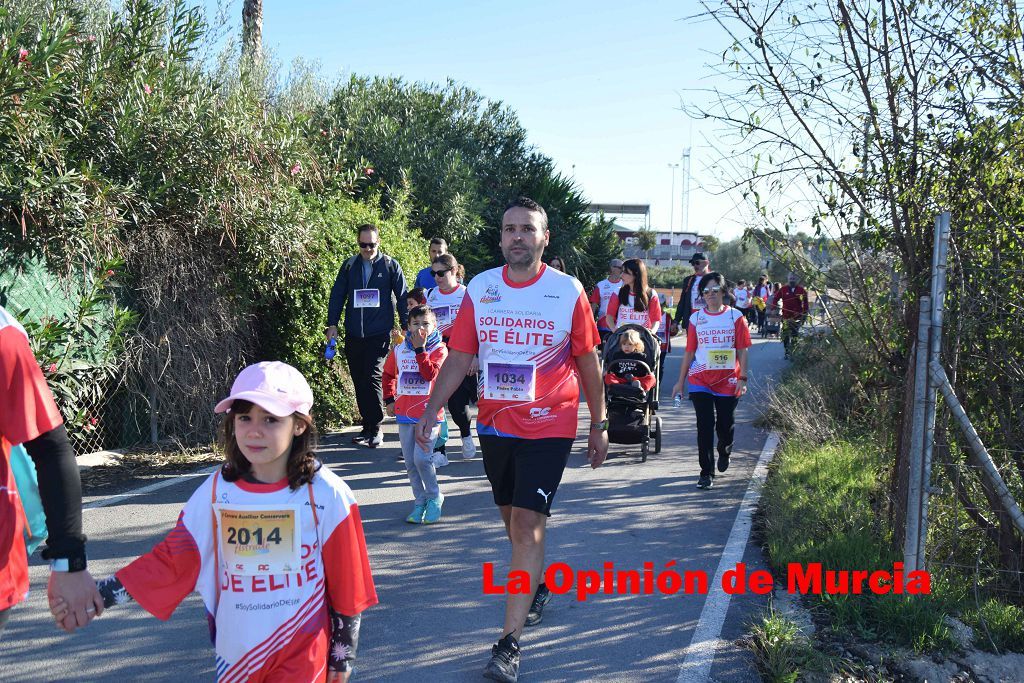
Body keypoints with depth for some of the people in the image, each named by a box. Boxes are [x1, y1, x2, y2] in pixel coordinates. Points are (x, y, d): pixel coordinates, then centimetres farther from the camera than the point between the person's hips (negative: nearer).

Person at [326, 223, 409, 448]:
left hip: (379, 334, -4)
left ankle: (375, 429, -5)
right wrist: (332, 324, 5)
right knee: (359, 381, 8)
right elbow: (337, 295, 12)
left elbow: (402, 297, 4)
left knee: (373, 378, -13)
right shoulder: (349, 266, 11)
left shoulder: (390, 266, 3)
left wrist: (406, 326, 0)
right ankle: (367, 426, 18)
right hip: (353, 335, 4)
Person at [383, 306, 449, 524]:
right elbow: (388, 374, 23)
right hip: (405, 413, 5)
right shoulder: (399, 350, 8)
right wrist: (389, 399, 16)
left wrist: (420, 349, -18)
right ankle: (420, 502, 21)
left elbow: (430, 373, -20)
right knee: (410, 463, 7)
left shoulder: (439, 349, -4)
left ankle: (434, 498, 7)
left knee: (422, 458, -15)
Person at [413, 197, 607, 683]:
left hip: (549, 427, -4)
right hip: (494, 424, 4)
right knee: (514, 518, 18)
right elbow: (459, 358, 3)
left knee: (527, 523, -10)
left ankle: (509, 642, -5)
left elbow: (588, 363, 1)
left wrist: (599, 426, 5)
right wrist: (429, 413, -5)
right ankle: (537, 586, 46)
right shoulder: (479, 288, 0)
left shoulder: (568, 291, -7)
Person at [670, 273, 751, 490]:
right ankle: (707, 473, 1)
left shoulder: (735, 317, 1)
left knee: (725, 425, 9)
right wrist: (681, 381, 7)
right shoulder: (696, 318, 4)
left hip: (728, 380, 0)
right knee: (705, 425, -6)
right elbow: (689, 352, 7)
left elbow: (742, 350, 1)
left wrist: (742, 378, -7)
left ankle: (724, 451, 43)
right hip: (701, 380, 0)